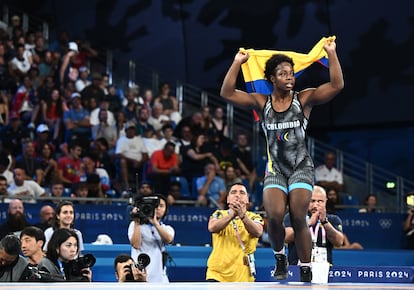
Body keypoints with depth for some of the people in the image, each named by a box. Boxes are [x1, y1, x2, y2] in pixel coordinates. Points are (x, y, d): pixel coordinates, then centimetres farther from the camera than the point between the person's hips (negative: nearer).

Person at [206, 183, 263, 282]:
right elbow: (212, 228, -13)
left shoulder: (254, 217, 8)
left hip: (243, 275, 0)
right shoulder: (219, 214, 10)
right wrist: (232, 214, -27)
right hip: (217, 273, 0)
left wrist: (242, 215, -32)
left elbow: (257, 232, -15)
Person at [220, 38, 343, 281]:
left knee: (299, 219, -10)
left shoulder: (304, 99, -3)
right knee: (274, 217, -17)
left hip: (301, 167, -1)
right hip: (275, 168, 1)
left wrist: (331, 53, -17)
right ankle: (280, 257, 11)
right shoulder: (262, 102, 3)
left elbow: (337, 85, -13)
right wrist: (238, 63, -5)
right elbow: (227, 93, -2)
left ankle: (306, 271, 3)